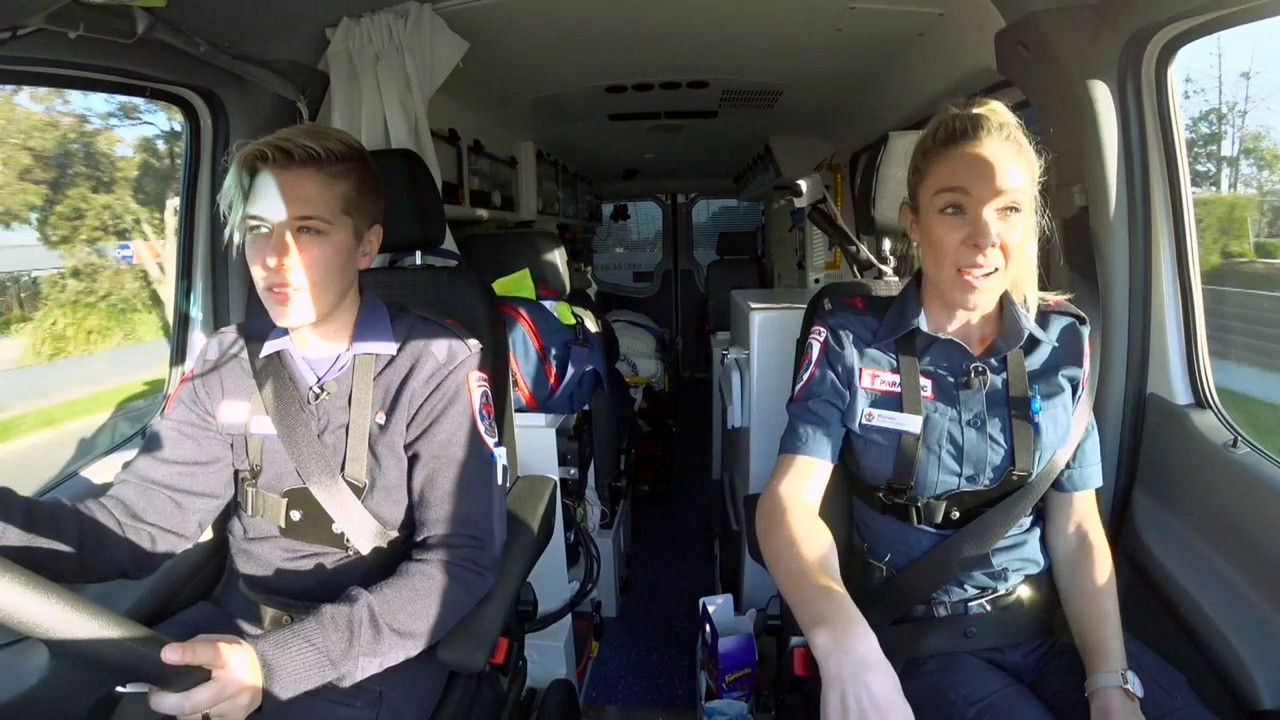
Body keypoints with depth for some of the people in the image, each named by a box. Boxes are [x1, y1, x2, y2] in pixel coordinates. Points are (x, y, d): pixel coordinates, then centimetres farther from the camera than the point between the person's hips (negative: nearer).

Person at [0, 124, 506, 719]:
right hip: (233, 626, 4)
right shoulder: (226, 365, 3)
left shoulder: (439, 366, -13)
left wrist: (275, 662, -25)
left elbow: (461, 559, -17)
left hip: (379, 651, -4)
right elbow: (142, 519, -3)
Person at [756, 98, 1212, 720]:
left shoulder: (1064, 344, 1)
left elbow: (1077, 531, 0)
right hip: (919, 641, -3)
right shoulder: (849, 341, -9)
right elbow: (790, 501, -20)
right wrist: (845, 642, -38)